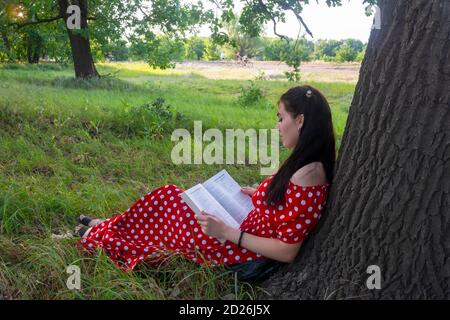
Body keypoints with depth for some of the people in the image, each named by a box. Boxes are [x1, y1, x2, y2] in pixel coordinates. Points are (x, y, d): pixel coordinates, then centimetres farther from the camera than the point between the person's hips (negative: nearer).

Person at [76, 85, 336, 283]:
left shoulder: (306, 177, -30)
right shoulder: (310, 163, -2)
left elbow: (287, 252, -27)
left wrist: (226, 231, -25)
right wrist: (254, 193, 8)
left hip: (246, 258, -8)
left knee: (166, 201, 6)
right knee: (171, 198, 14)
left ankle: (99, 236, 32)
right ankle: (108, 228, 37)